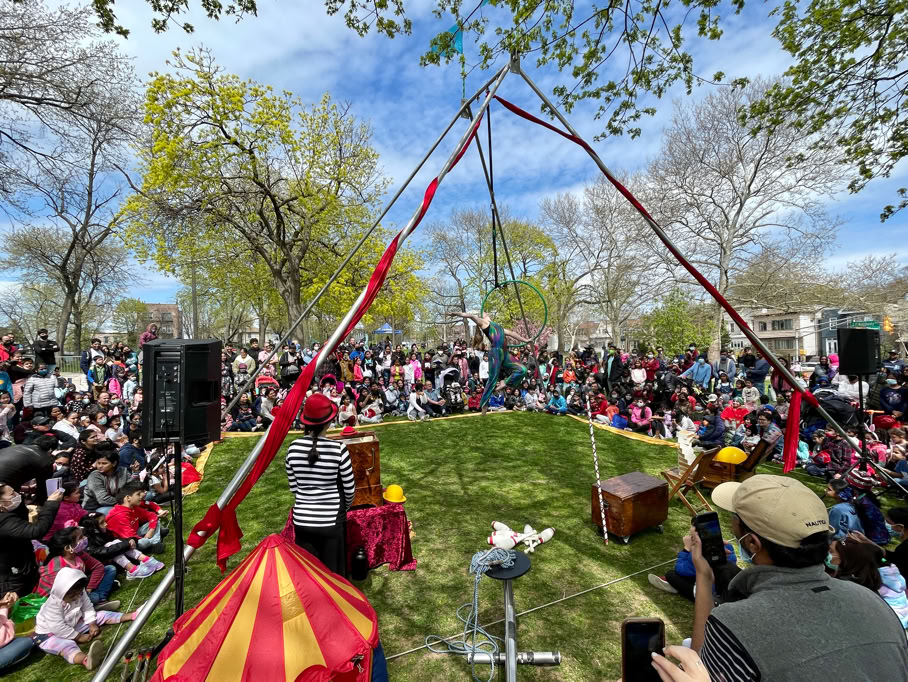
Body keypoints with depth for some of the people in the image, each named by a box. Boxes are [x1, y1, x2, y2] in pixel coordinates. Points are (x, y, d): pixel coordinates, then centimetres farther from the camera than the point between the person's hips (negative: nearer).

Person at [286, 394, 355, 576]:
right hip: (331, 520, -3)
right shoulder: (338, 448, -17)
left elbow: (293, 487, 3)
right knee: (332, 572, 14)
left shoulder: (294, 448, -7)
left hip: (302, 519, 3)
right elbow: (349, 487, -7)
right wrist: (346, 506, 14)